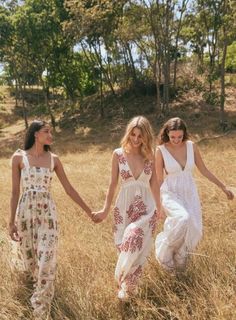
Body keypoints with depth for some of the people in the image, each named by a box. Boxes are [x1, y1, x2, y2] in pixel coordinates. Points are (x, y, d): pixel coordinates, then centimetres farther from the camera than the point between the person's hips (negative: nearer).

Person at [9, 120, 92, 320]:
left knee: (46, 261, -6)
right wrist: (12, 221, 0)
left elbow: (69, 189, 6)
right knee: (29, 258, 13)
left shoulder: (53, 159, 3)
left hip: (48, 212, 0)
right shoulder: (19, 157, -1)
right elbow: (15, 191, 1)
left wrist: (89, 211, 7)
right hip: (25, 212, 0)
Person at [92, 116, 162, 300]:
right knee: (125, 248, 5)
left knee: (135, 239, -21)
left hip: (146, 207, 0)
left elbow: (154, 183, 10)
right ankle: (127, 286, 29)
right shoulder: (118, 154, -1)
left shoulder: (149, 155, 2)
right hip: (124, 207, 0)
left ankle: (126, 285, -1)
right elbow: (113, 184, 3)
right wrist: (105, 210, 4)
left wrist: (158, 208, 16)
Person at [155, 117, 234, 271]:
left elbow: (204, 170, 7)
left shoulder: (192, 146, -3)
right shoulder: (161, 151, -12)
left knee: (194, 231, -7)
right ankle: (166, 252, -5)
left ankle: (179, 257, 25)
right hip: (171, 193, -4)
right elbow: (159, 179, -4)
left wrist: (223, 186, 7)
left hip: (190, 193, 4)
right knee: (183, 220, -32)